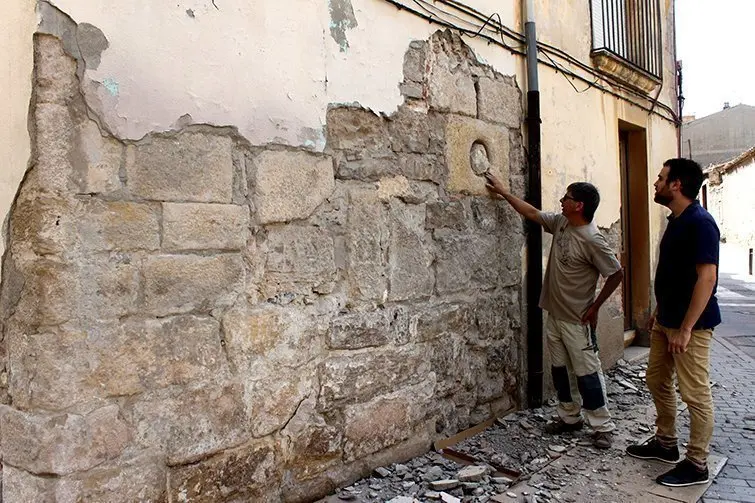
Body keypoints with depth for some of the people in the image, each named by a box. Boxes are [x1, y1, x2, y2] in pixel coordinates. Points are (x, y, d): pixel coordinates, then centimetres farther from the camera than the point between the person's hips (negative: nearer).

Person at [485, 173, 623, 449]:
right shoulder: (560, 222, 1)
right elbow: (532, 213, 14)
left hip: (577, 320, -8)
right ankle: (570, 417, 31)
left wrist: (595, 306, -11)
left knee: (587, 373, 1)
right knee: (561, 369, 17)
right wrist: (503, 192, 16)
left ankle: (603, 426, 14)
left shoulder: (592, 240, -22)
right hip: (555, 314, 8)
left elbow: (616, 273, -16)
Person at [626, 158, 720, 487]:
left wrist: (686, 329, -24)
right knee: (657, 381, 18)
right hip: (666, 321, 10)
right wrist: (658, 311, 21)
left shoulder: (700, 223, -19)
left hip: (690, 325, -10)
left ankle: (696, 465, 13)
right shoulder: (675, 221, 11)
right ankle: (665, 443, 34)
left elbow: (706, 278, -23)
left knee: (695, 394, 1)